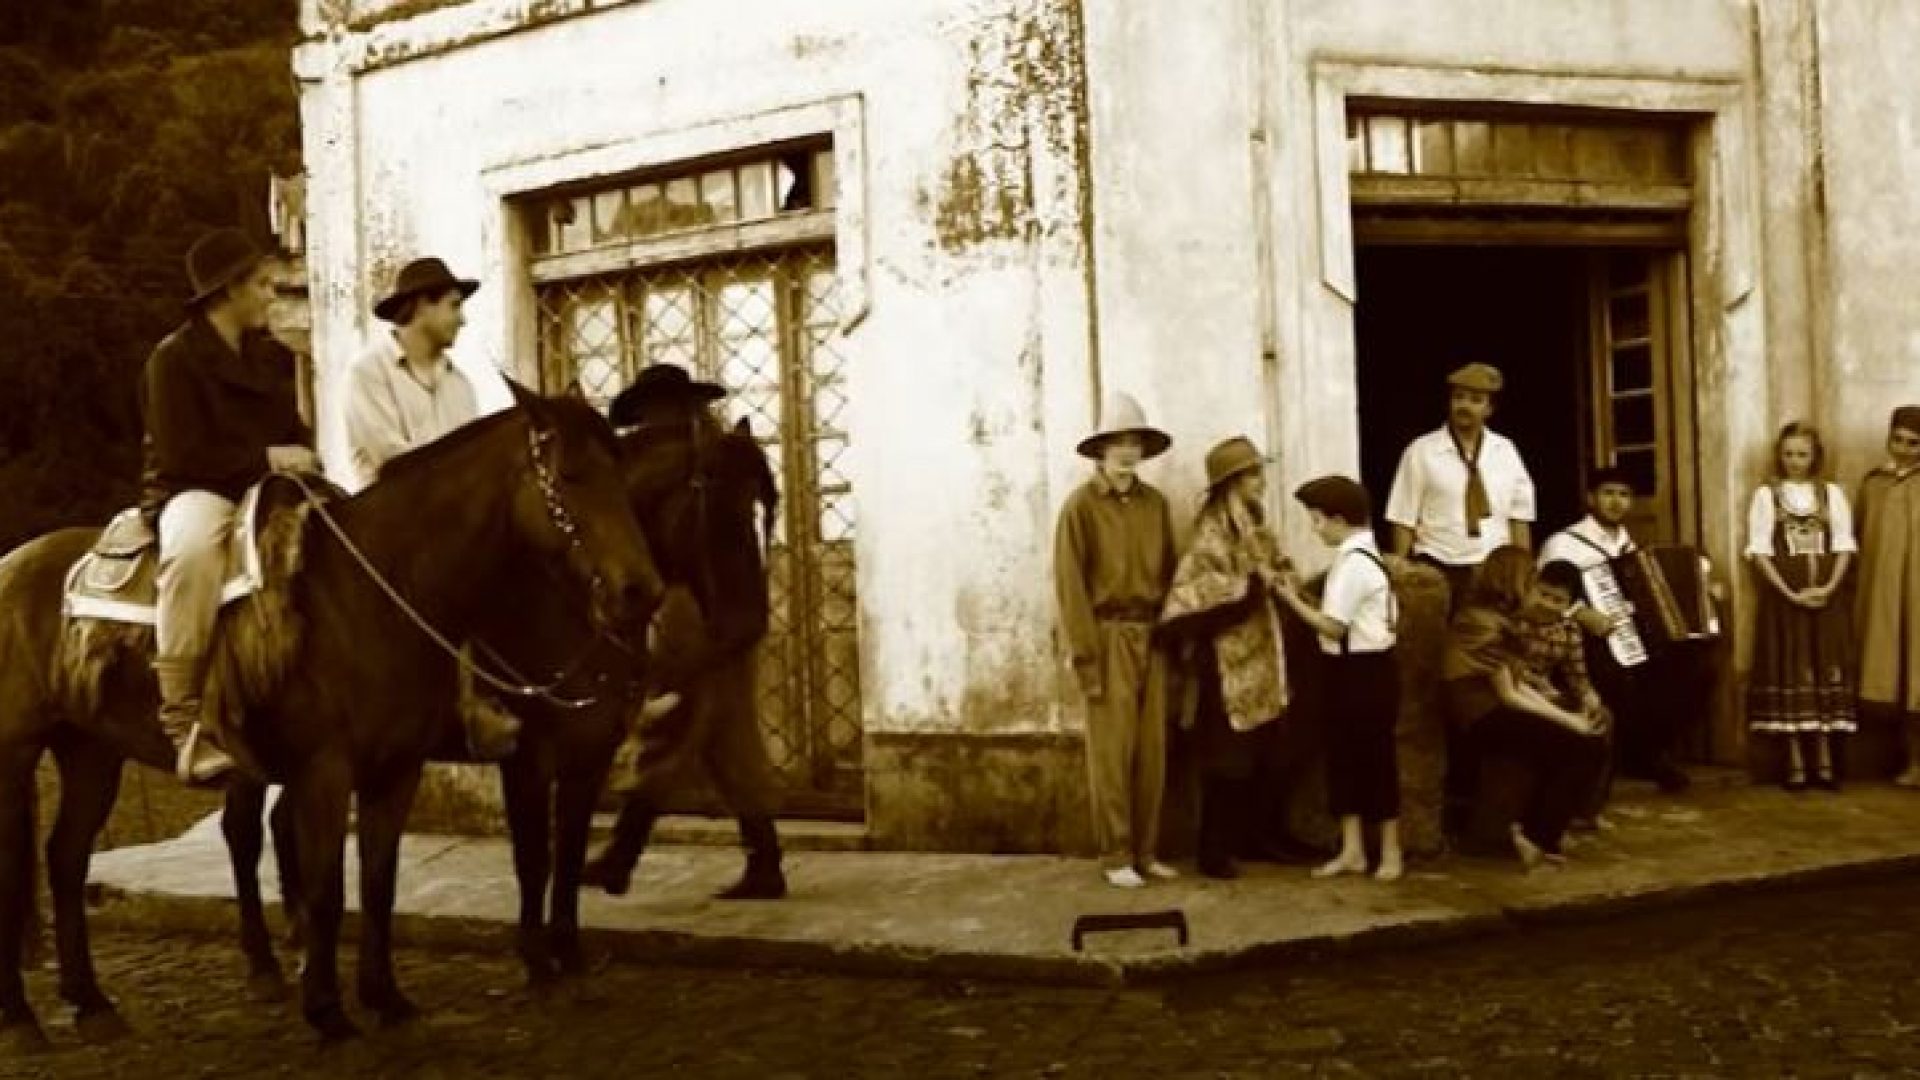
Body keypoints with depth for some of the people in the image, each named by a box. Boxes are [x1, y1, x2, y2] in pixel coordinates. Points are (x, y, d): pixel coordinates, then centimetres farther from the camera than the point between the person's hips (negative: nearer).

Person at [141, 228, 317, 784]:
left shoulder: (273, 358, 14)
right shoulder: (175, 358, -9)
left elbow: (294, 432, 22)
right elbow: (182, 456, -16)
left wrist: (303, 461, -1)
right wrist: (265, 458, -15)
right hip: (194, 493, -8)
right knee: (193, 550, -42)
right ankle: (183, 719, -40)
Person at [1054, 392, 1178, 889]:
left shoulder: (1155, 503, 9)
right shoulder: (1081, 505, -5)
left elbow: (1168, 571, 13)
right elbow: (1071, 585, -8)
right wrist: (1086, 655, -12)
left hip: (1152, 636, 5)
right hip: (1109, 637, -5)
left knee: (1152, 751, 7)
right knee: (1111, 752, -1)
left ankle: (1147, 851, 17)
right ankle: (1116, 857, 6)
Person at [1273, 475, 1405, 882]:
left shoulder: (1352, 563, -19)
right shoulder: (1363, 556, 13)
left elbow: (1333, 626, -21)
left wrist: (1293, 599, -13)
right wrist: (1307, 597, 4)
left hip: (1364, 670, -10)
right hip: (1355, 668, 10)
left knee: (1375, 757, 1)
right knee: (1344, 755, 12)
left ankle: (1390, 851, 13)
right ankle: (1352, 849, 17)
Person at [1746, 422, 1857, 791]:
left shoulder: (1832, 493, 8)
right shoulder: (1766, 495, 2)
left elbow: (1843, 546, 3)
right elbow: (1759, 552, -4)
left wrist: (1829, 587, -12)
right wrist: (1790, 593, -13)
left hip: (1826, 597, 2)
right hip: (1782, 597, -2)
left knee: (1826, 672, 1)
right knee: (1789, 673, -2)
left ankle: (1825, 761, 6)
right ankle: (1795, 763, 1)